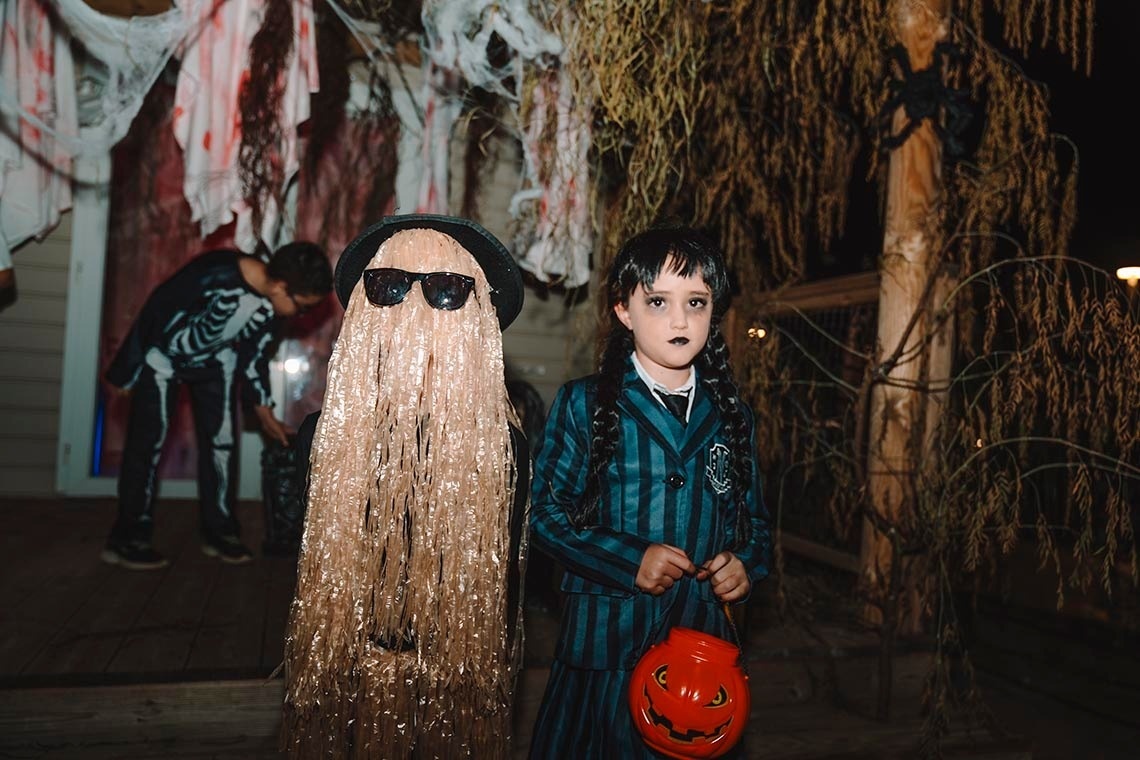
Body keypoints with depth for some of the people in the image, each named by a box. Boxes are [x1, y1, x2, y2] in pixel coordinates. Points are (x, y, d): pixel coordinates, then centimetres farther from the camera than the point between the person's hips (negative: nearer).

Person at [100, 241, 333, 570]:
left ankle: (219, 531, 11)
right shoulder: (215, 277, -37)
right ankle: (127, 538, 2)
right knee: (149, 440, -7)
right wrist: (127, 370, -18)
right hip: (163, 354, -6)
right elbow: (156, 311, -26)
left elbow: (254, 355, -1)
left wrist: (265, 413, 3)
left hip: (215, 358, 6)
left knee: (222, 438, 1)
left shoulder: (272, 305, -15)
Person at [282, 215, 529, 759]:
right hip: (339, 693, 1)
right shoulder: (325, 435, -8)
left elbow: (505, 589, -3)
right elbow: (306, 580, 1)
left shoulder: (503, 446, -12)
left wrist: (481, 683, -1)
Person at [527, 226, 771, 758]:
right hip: (603, 649, -3)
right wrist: (629, 560, -19)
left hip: (706, 646, 4)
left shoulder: (730, 416, 7)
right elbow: (543, 514, -9)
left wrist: (746, 565, -6)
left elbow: (754, 520, 14)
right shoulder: (583, 405, -6)